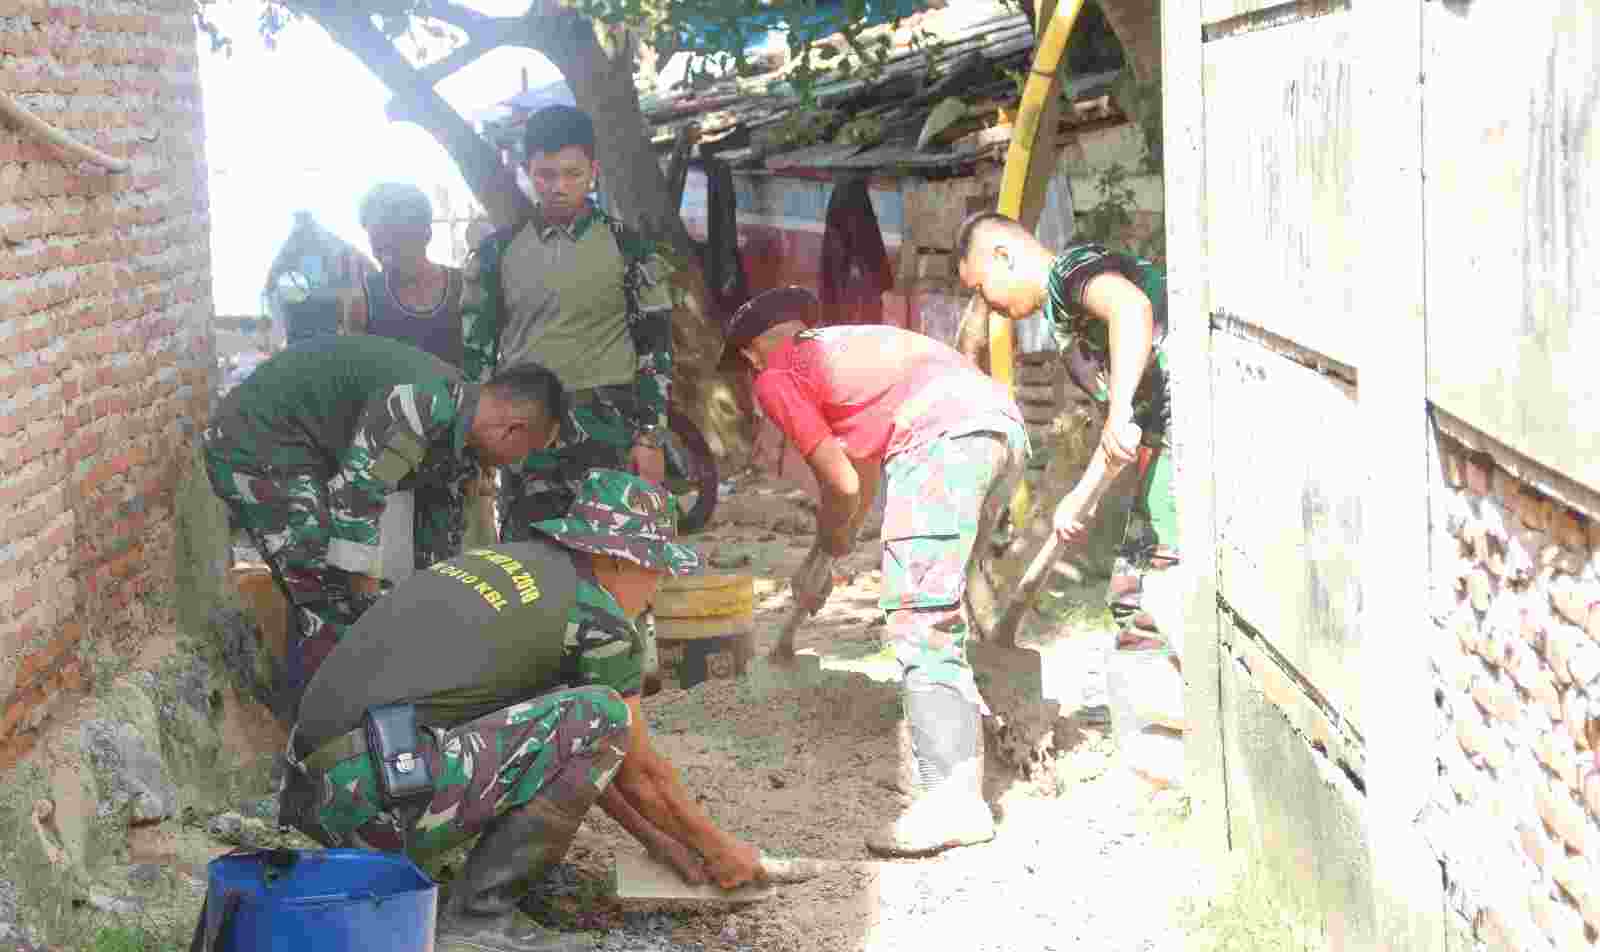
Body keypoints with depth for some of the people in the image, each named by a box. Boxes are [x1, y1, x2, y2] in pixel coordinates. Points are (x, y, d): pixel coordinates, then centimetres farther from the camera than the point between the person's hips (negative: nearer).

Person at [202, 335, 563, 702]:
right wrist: (373, 601, -24)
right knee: (333, 606, -12)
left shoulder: (459, 430, 5)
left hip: (301, 449, 10)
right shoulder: (426, 402, -28)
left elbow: (439, 538, 15)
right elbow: (356, 496, -31)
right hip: (256, 444, -10)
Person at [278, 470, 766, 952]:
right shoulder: (599, 617, -1)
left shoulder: (500, 562, 23)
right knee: (600, 717, -7)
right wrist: (718, 849, 25)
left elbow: (571, 752, 31)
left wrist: (655, 837, 33)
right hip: (381, 799, -9)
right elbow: (642, 772, 9)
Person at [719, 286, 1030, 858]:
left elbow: (842, 483, 9)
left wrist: (831, 543, 29)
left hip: (941, 436, -8)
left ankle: (952, 799, -18)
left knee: (918, 621, -10)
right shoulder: (849, 340, 36)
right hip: (1005, 420, 8)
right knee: (945, 607, 21)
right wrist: (825, 553, 53)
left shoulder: (775, 378, 12)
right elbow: (868, 464, 44)